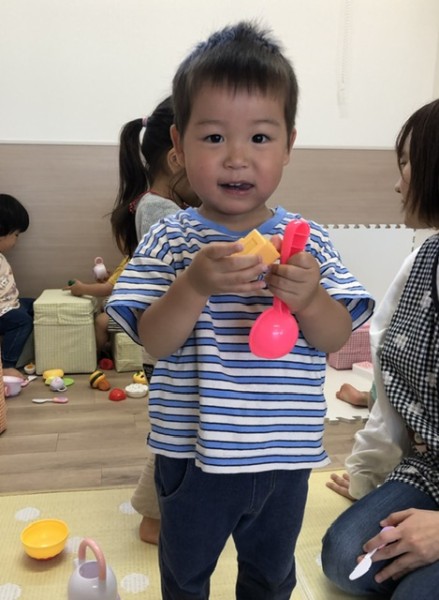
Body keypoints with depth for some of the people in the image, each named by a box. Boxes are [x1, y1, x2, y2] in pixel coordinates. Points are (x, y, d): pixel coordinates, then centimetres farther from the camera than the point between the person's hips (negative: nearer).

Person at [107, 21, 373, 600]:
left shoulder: (307, 241, -8)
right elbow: (153, 342, -16)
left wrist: (309, 299, -31)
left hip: (285, 453, 2)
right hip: (194, 453, -1)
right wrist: (194, 285, -34)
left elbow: (337, 339, -10)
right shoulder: (169, 240, -12)